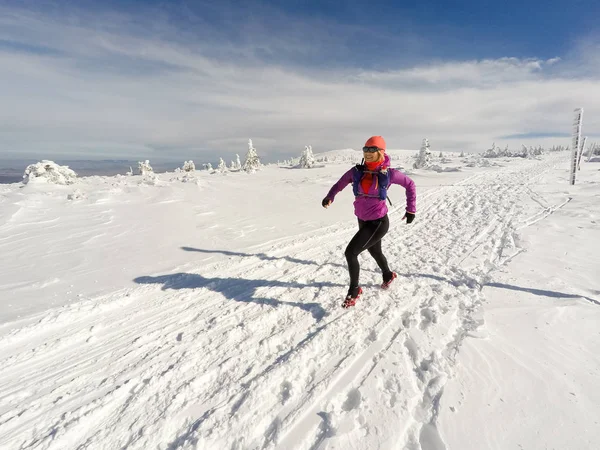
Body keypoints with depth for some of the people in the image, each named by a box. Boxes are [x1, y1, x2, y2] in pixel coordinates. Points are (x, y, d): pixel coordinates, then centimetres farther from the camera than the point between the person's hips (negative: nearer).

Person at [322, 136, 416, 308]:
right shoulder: (357, 171, -6)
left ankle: (354, 290, 9)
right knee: (375, 252, 25)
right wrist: (329, 197, -22)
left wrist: (411, 209, 3)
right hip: (363, 221, 5)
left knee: (350, 252, -14)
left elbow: (410, 184, 2)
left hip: (378, 222, -5)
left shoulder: (389, 173, -13)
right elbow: (339, 184, -1)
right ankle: (388, 275, 57)